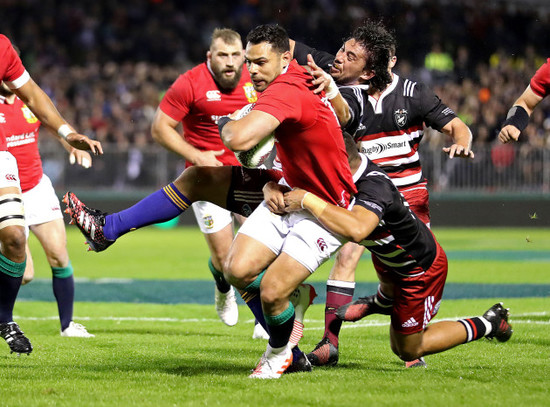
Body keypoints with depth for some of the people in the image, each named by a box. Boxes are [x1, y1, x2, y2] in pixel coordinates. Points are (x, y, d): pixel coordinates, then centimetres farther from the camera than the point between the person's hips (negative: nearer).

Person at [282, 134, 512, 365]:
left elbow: (356, 230, -63)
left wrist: (308, 200, -55)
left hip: (422, 268, -7)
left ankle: (487, 324, 19)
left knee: (409, 350, 11)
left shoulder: (374, 187, -43)